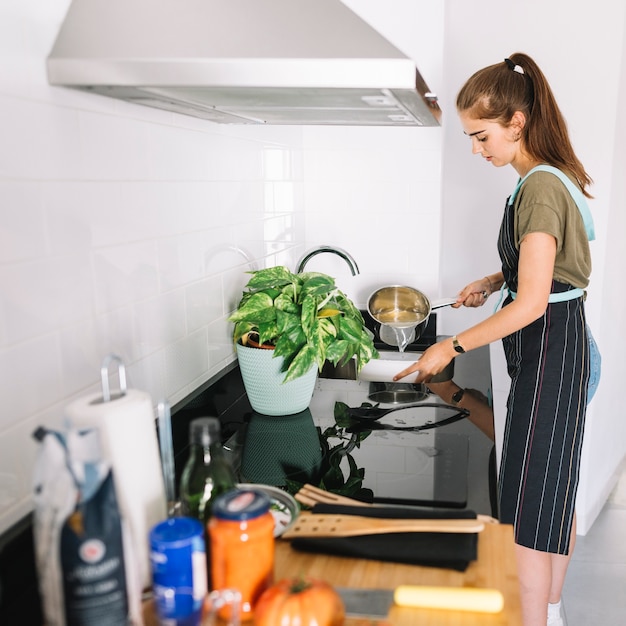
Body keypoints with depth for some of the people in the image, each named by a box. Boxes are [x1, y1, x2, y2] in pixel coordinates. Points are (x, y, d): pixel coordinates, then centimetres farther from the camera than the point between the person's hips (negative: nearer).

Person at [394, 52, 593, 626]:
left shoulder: (540, 189, -21)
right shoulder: (548, 178, 10)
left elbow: (531, 303, -26)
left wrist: (452, 347, -19)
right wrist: (495, 280, 8)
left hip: (549, 352, -11)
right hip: (563, 348, 11)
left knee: (528, 508, -2)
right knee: (557, 489, 21)